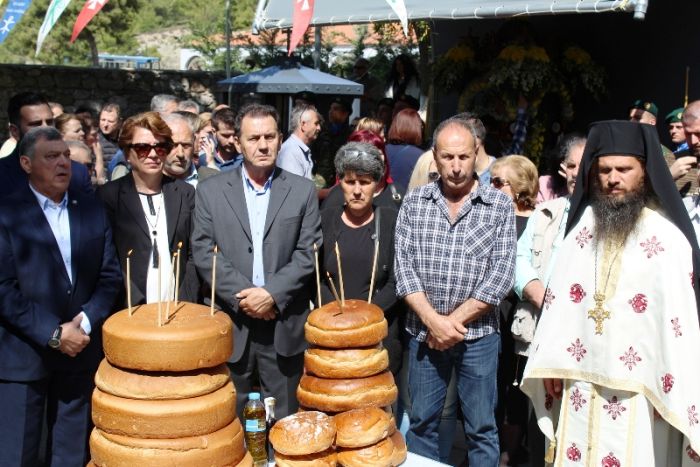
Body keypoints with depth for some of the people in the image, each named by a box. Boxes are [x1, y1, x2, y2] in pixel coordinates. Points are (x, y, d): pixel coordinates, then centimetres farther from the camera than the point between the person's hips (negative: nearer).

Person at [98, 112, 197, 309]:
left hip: (178, 308, 2)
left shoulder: (185, 193, 7)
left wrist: (187, 301, -1)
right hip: (130, 310, -2)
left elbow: (193, 253, 9)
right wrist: (137, 304, -12)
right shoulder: (108, 195, -1)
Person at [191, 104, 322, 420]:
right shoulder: (211, 191, 4)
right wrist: (243, 296, -12)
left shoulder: (303, 191, 4)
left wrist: (272, 293, -13)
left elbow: (308, 253, -1)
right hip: (231, 323, 0)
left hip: (284, 326, 0)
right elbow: (203, 252, -2)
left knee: (284, 421, 9)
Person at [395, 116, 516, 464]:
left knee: (481, 429, 9)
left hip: (478, 334, -1)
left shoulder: (500, 206, -4)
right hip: (424, 331, 2)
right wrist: (434, 320, -13)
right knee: (421, 423, 12)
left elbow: (501, 273, -9)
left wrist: (455, 321, -12)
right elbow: (404, 267, -3)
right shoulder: (414, 203, 1)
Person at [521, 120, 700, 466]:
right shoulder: (584, 224, 5)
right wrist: (551, 364, 5)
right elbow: (559, 298, 6)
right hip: (579, 381, 4)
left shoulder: (667, 238, -10)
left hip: (637, 389, -4)